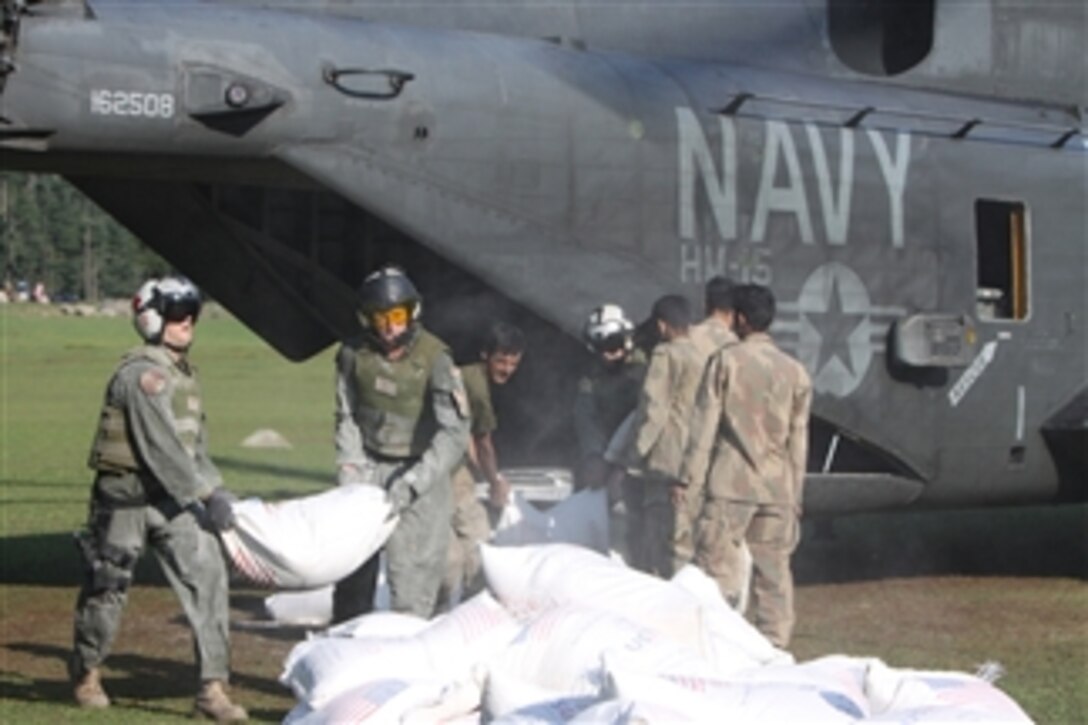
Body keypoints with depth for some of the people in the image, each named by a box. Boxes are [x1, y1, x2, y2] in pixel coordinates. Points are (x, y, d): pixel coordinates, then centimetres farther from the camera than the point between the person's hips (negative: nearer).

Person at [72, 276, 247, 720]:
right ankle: (87, 675, 30)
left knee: (207, 578, -7)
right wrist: (206, 494, -22)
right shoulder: (141, 373, -16)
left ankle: (212, 688, -8)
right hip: (126, 496, -7)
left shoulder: (184, 371, 13)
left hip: (172, 498, 7)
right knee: (108, 585, 8)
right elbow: (162, 445, -22)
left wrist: (215, 490, 7)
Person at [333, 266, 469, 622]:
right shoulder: (354, 354, -4)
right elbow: (346, 418, 4)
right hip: (370, 465, 4)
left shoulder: (433, 358, -17)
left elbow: (454, 433, -21)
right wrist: (353, 476, -8)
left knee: (413, 567, -10)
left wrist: (407, 486, -27)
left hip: (420, 469, -4)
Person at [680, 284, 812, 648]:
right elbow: (798, 438, 11)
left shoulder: (725, 361, -3)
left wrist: (688, 476, -2)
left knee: (716, 564, -3)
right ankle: (775, 644, 8)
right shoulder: (795, 371, 8)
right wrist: (795, 495, 16)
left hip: (731, 484, -4)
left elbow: (705, 423, -5)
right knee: (773, 568, 8)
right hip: (778, 486, 4)